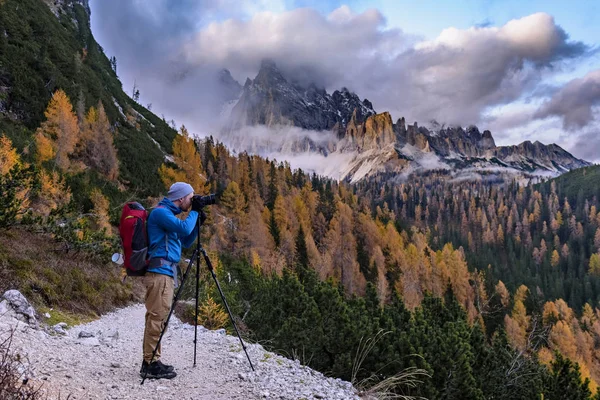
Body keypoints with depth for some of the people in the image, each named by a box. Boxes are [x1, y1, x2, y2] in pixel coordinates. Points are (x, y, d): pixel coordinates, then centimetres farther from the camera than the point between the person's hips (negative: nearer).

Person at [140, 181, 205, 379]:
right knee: (157, 317, -9)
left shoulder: (168, 214, 22)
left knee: (159, 317, 11)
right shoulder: (160, 212, -8)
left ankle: (151, 361, 16)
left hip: (166, 273, 10)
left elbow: (186, 242, 23)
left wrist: (198, 223, 12)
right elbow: (184, 229, -21)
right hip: (160, 271, -10)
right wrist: (194, 213, -4)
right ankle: (150, 364, -5)